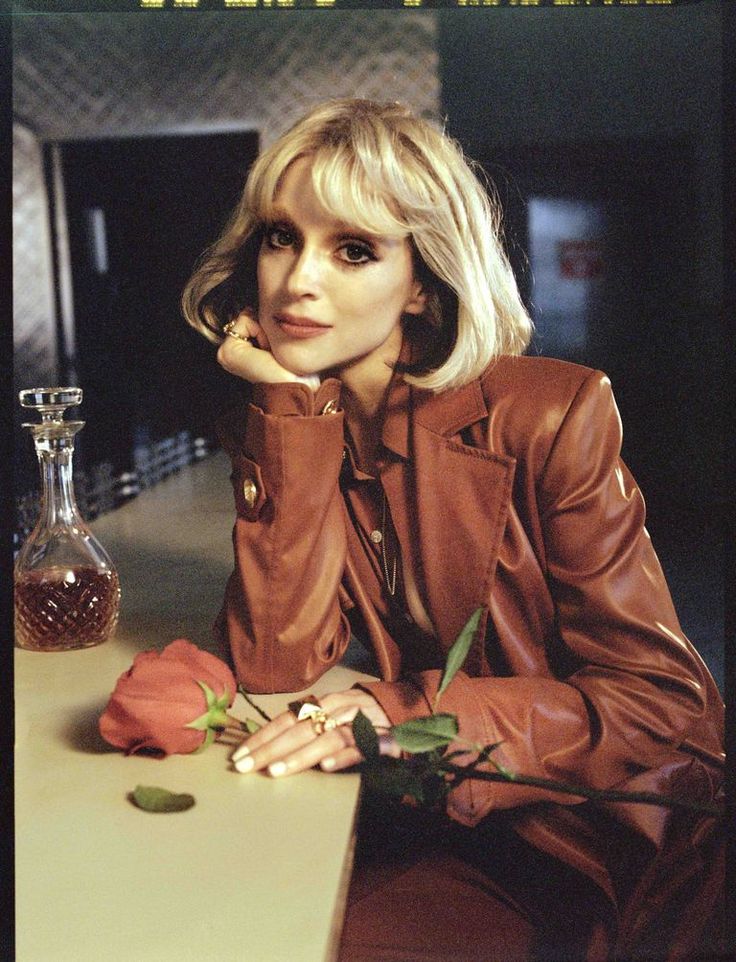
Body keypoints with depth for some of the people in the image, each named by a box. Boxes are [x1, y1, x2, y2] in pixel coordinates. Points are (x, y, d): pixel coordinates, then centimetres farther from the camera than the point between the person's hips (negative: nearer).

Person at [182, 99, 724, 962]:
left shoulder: (551, 413, -16)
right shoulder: (279, 427, -2)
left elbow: (663, 704, -15)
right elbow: (275, 663, -14)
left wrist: (411, 717, -27)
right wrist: (290, 408, -19)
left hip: (569, 838, -4)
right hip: (412, 816, 4)